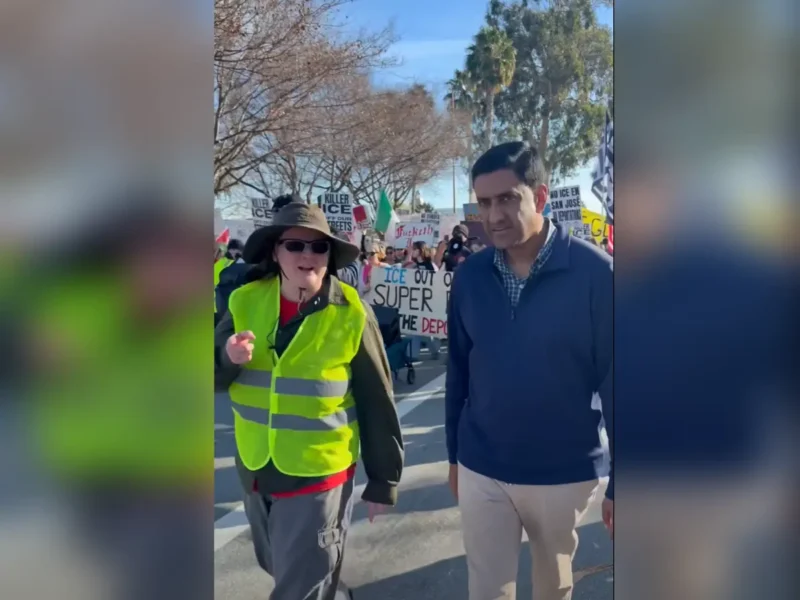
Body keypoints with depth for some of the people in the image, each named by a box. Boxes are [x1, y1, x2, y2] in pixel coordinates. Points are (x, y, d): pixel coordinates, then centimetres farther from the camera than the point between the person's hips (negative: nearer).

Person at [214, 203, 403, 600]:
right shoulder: (246, 302, -5)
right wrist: (226, 357, -22)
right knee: (278, 568, 26)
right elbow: (215, 379, 0)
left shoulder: (351, 314, -14)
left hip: (318, 474, -5)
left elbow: (376, 403, -8)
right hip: (255, 471, 5)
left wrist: (383, 479, -3)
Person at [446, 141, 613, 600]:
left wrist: (618, 484, -7)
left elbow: (613, 380, -11)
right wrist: (454, 454, 10)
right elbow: (458, 371, 4)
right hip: (481, 472, 2)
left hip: (565, 475, -2)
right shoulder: (470, 276, -5)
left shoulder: (595, 273, -15)